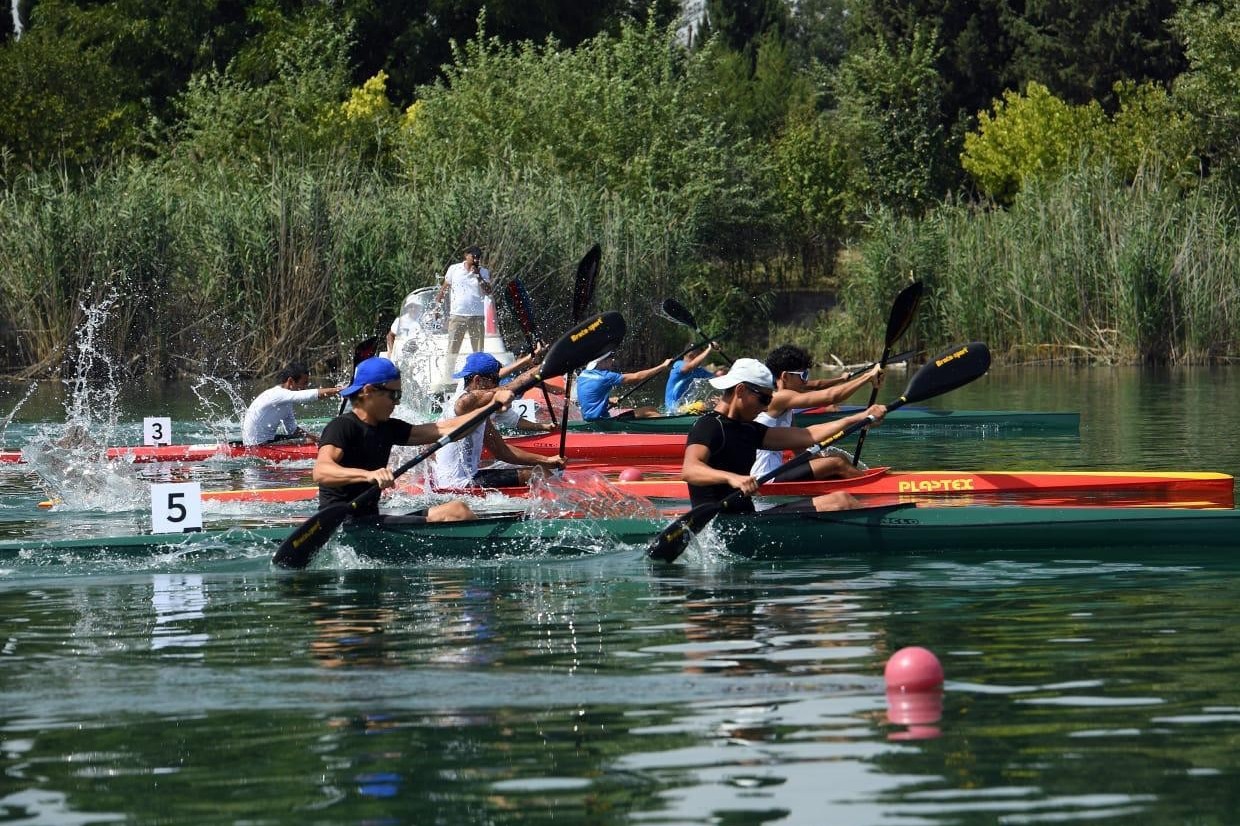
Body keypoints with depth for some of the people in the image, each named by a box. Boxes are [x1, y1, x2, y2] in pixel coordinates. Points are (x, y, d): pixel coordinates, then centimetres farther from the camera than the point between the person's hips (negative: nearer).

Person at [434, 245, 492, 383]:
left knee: (479, 351, 2)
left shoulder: (484, 272, 5)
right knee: (452, 350, -2)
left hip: (477, 316, 1)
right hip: (457, 315, -1)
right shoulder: (454, 269, 4)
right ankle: (447, 379, 1)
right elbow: (444, 288, 11)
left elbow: (488, 291, -7)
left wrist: (478, 276, -14)